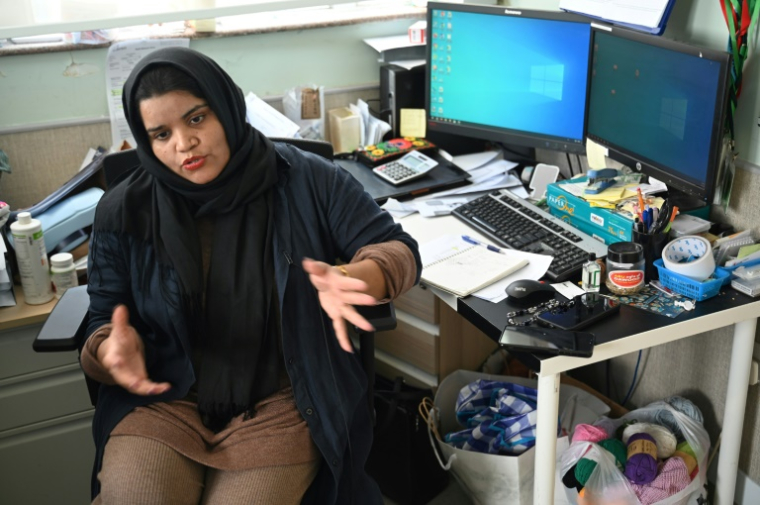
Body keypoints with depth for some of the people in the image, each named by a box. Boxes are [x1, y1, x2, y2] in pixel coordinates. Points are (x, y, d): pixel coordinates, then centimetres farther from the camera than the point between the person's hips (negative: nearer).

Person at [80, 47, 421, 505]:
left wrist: (348, 279, -30)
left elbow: (399, 250, -6)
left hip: (283, 404, -1)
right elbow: (105, 325, 6)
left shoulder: (306, 182, -6)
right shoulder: (124, 211, -1)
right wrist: (115, 351, -20)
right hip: (160, 403, 2)